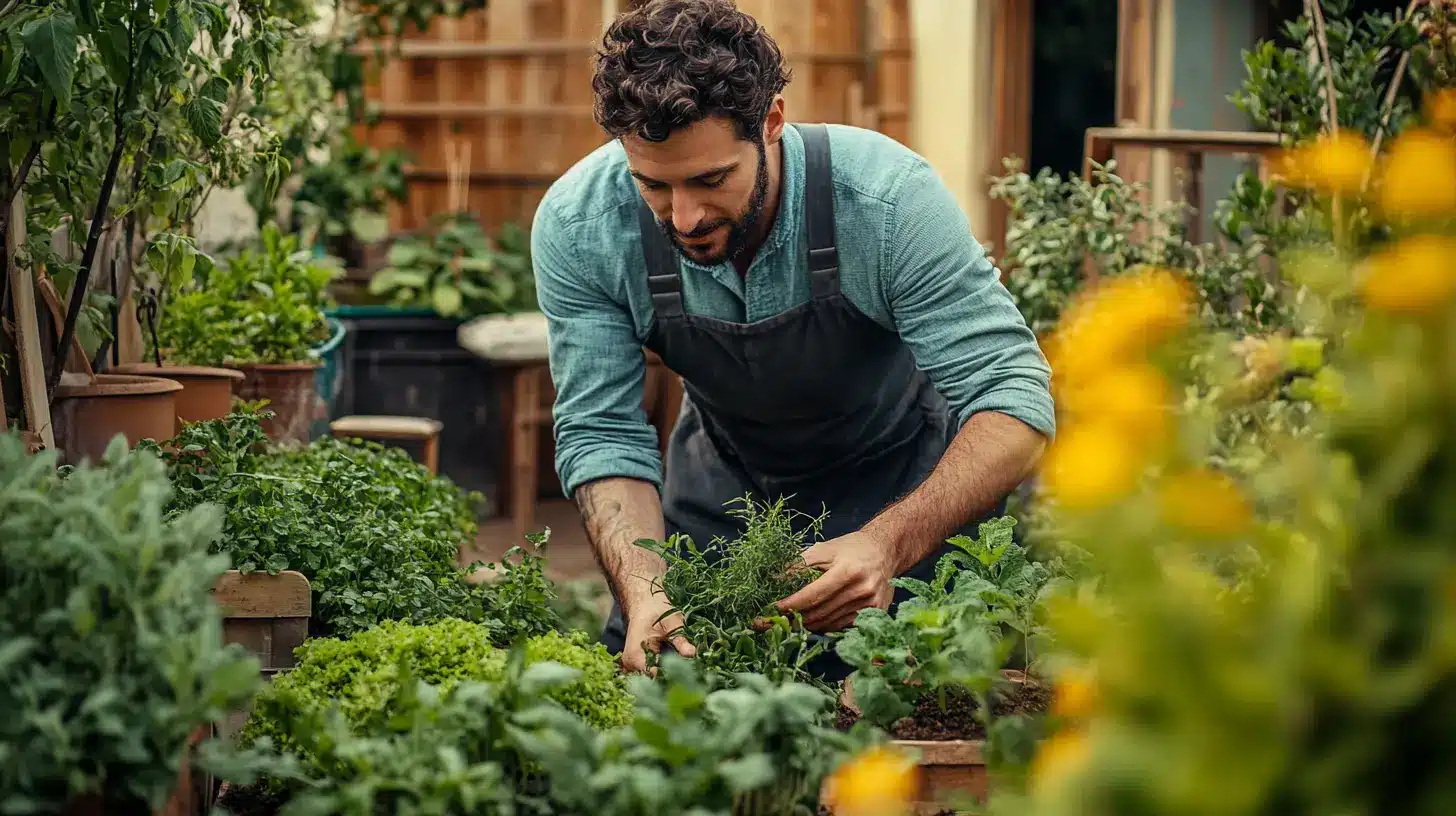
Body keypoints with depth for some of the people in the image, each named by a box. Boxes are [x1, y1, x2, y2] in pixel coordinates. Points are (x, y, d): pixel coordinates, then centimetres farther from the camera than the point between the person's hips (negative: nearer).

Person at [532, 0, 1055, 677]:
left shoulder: (890, 199, -36)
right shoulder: (576, 227, -27)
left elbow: (1013, 402, -34)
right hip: (725, 476, 2)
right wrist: (643, 591, -40)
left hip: (906, 485, -2)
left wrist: (891, 544, -51)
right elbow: (602, 432, -21)